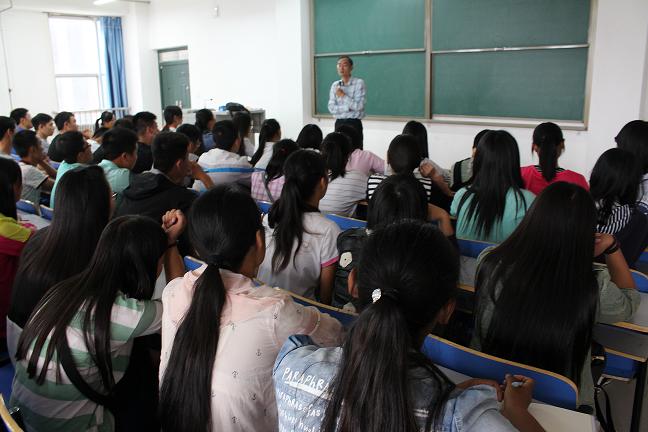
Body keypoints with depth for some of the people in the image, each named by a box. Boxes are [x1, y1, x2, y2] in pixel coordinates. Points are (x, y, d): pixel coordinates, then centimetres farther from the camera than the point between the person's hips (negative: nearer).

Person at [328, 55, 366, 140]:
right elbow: (331, 108, 0)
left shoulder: (359, 83, -4)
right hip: (339, 124, 4)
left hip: (354, 124, -4)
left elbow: (359, 106, -14)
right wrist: (348, 107, -11)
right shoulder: (335, 85, 9)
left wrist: (343, 95, -10)